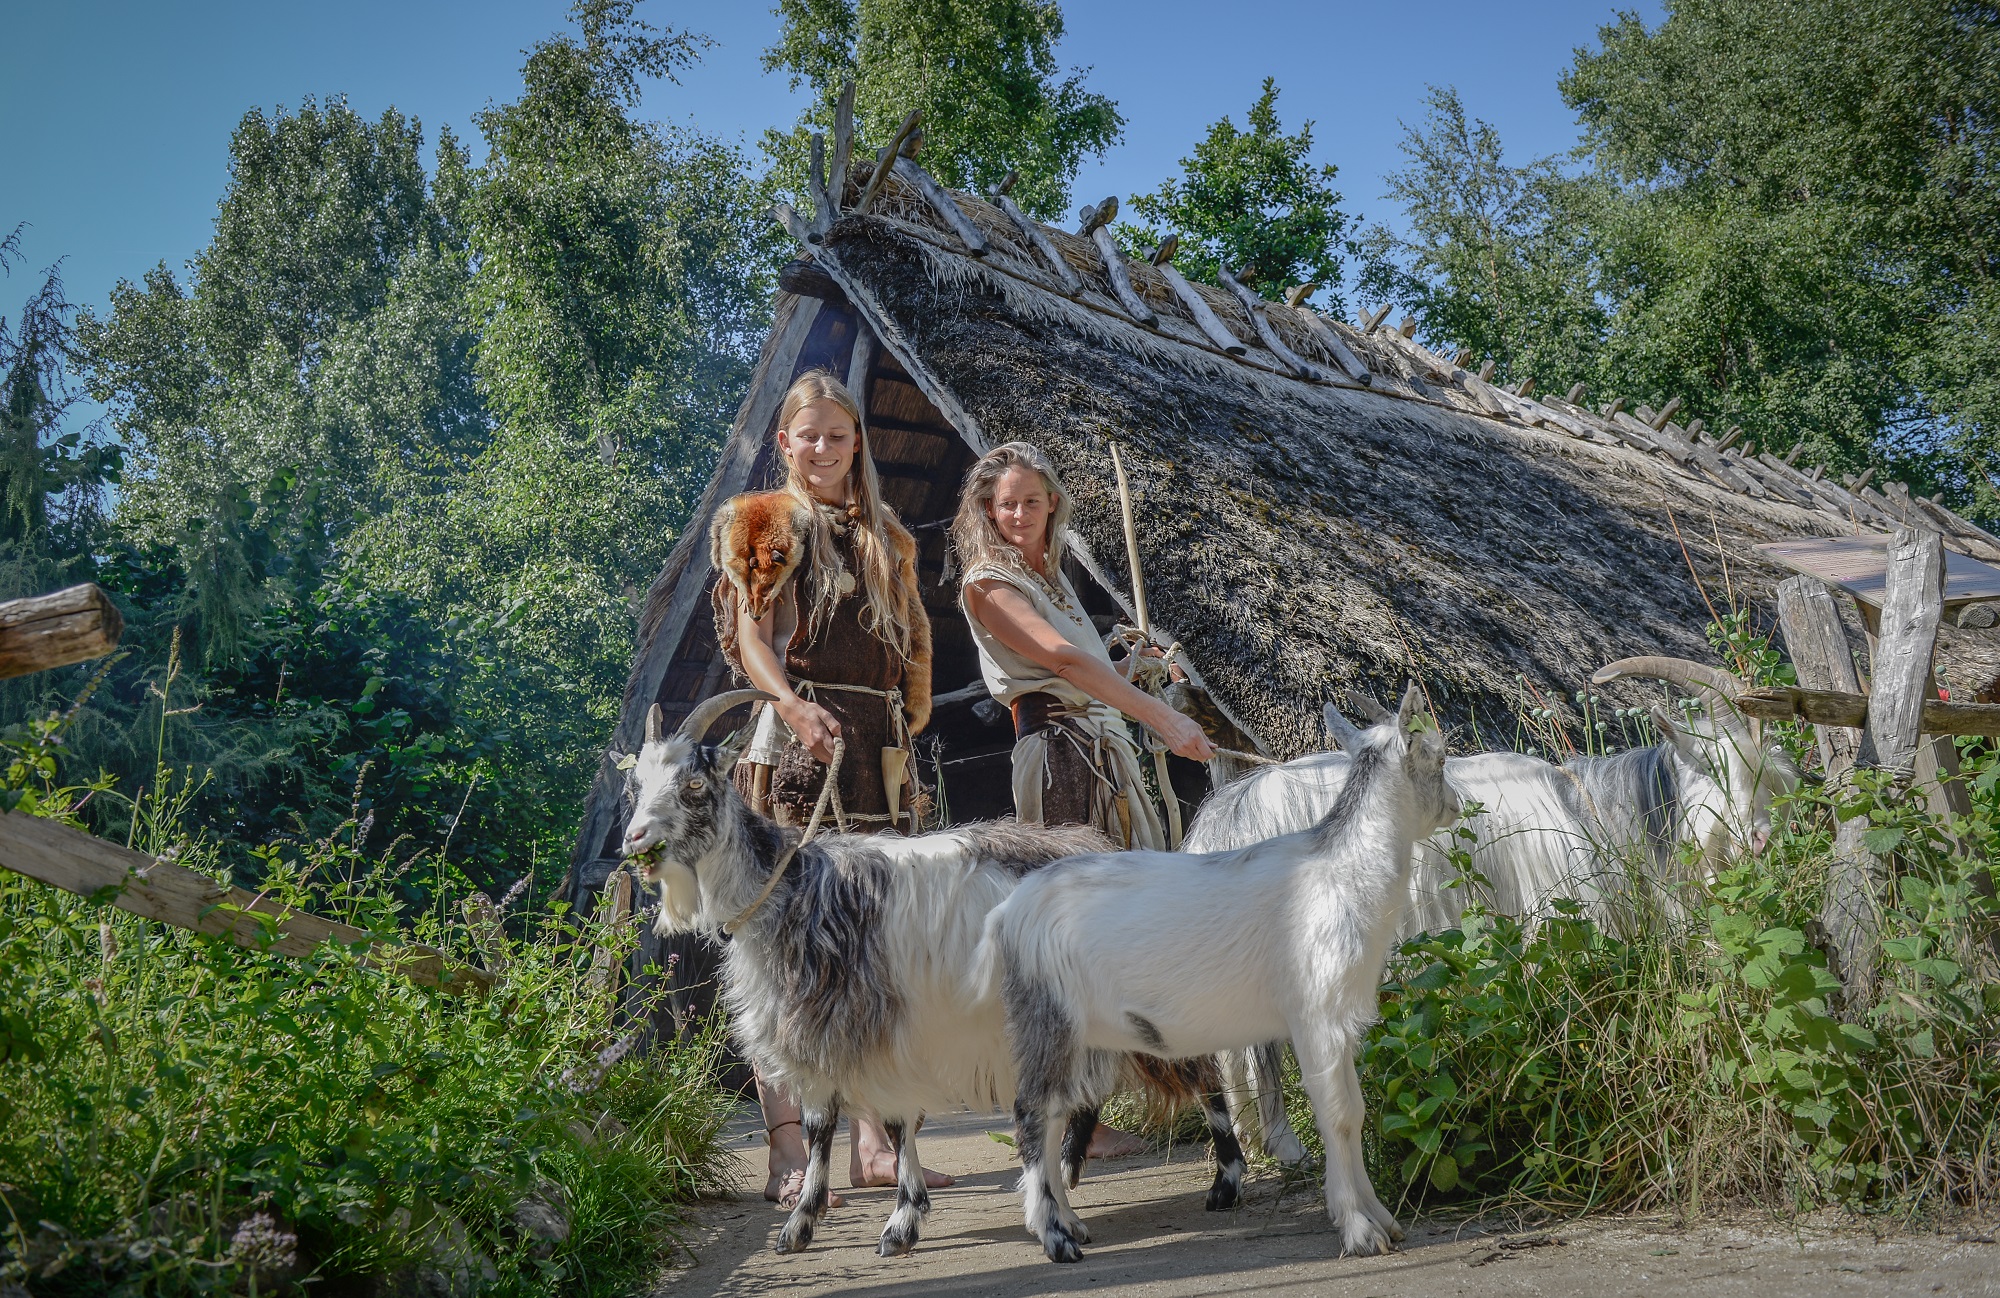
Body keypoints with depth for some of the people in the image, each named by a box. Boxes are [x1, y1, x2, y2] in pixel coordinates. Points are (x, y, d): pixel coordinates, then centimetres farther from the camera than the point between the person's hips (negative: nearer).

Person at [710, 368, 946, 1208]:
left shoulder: (885, 539, 22)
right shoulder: (762, 525, 7)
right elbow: (750, 641, -6)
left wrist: (910, 717, 10)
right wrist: (793, 705, -24)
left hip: (878, 746, 5)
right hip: (795, 739, -5)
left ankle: (873, 1139, 8)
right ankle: (788, 1150, -8)